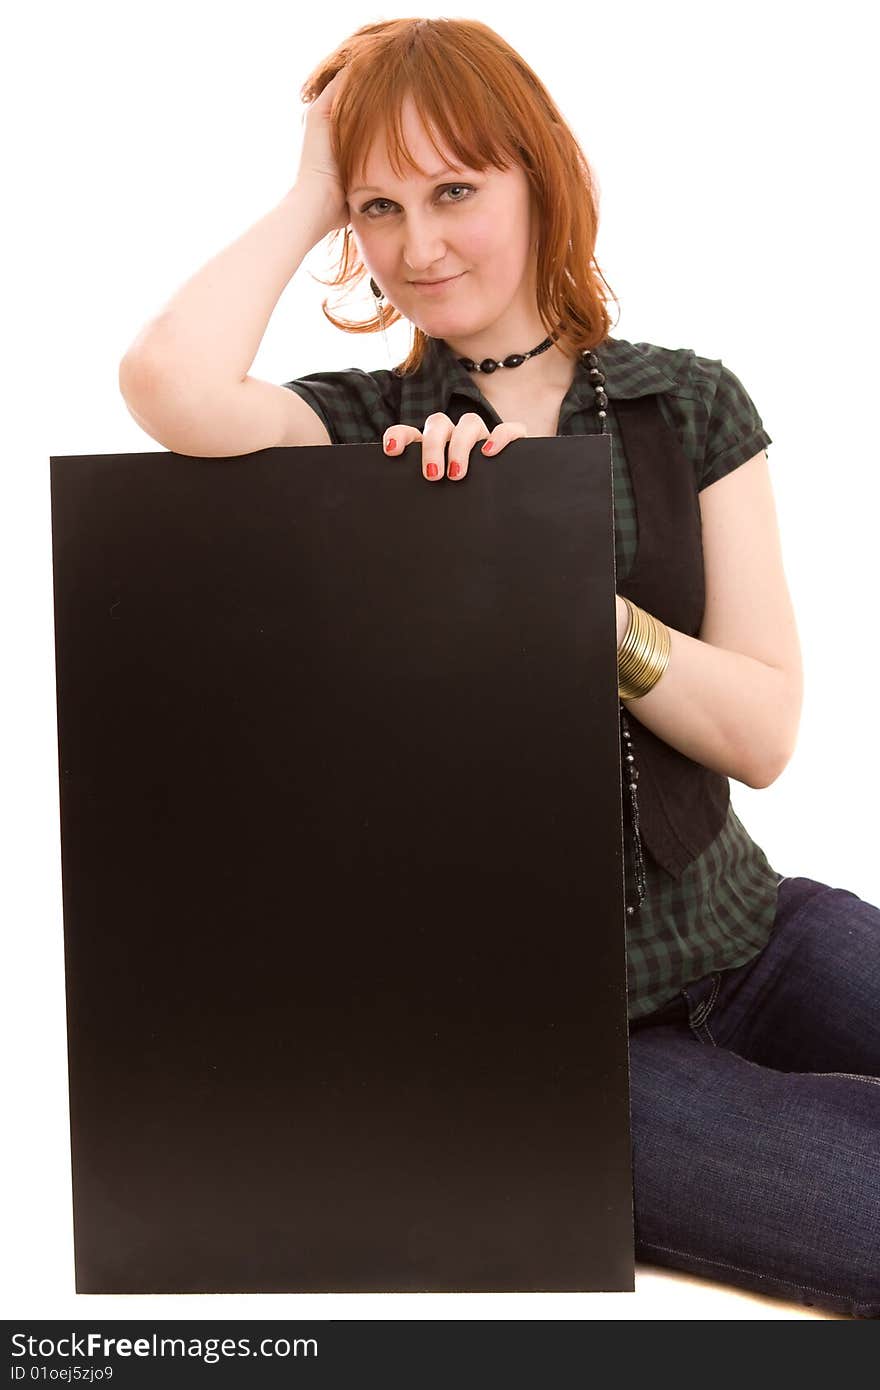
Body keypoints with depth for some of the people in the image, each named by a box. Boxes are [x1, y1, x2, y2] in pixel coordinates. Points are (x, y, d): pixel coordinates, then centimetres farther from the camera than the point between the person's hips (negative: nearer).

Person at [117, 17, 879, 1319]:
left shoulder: (692, 405, 4)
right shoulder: (352, 428, 0)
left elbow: (763, 733, -3)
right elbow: (166, 382, -24)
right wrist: (310, 200, -7)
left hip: (738, 930, 4)